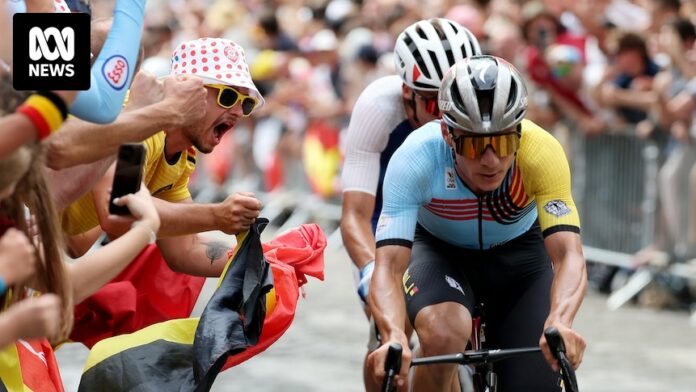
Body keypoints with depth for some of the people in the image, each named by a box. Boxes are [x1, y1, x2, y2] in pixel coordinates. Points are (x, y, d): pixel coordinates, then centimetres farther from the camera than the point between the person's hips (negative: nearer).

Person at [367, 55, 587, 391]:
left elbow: (568, 255, -41)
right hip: (439, 251, -1)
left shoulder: (541, 153, -34)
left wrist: (559, 324, -61)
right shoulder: (415, 158, -35)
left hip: (517, 254, 2)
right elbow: (389, 267, -40)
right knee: (445, 335, -34)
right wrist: (393, 337, -60)